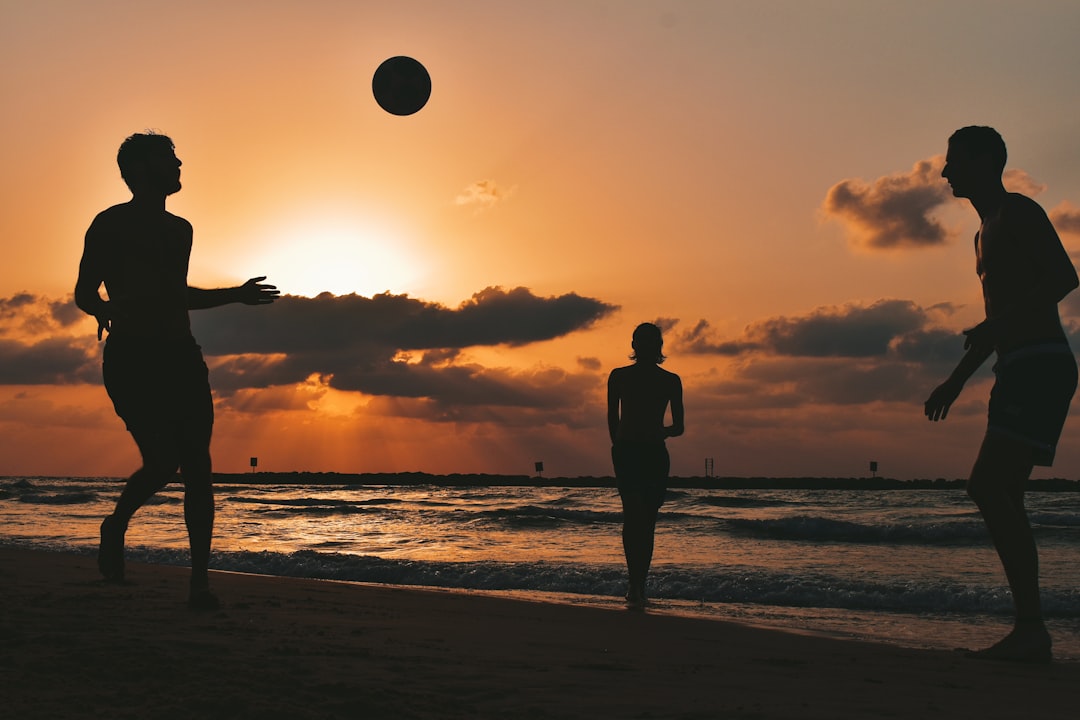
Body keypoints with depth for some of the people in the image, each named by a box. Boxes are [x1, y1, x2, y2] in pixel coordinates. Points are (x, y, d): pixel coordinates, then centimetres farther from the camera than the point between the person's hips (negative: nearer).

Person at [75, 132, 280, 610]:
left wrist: (236, 295, 33)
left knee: (197, 468, -4)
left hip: (181, 358, 6)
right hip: (131, 358, -6)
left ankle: (200, 582, -1)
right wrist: (104, 309, -17)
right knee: (162, 461, -17)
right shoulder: (109, 225, 1)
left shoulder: (180, 230, 20)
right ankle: (115, 526, 15)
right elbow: (83, 292, 2)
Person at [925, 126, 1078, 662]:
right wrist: (956, 380, 27)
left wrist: (997, 322, -24)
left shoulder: (1018, 212, -4)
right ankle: (1029, 631, 8)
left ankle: (1031, 627, -19)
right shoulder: (987, 233, 25)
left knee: (989, 485, -19)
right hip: (1019, 372, 10)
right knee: (1001, 494, 6)